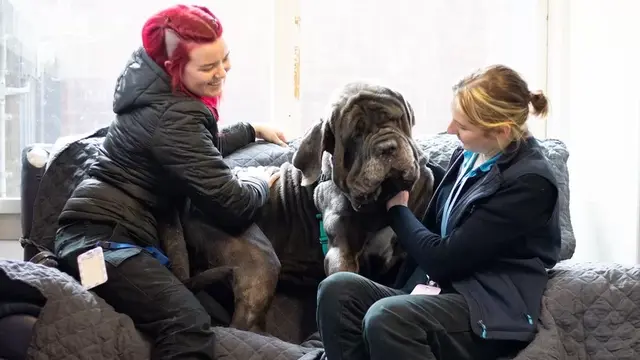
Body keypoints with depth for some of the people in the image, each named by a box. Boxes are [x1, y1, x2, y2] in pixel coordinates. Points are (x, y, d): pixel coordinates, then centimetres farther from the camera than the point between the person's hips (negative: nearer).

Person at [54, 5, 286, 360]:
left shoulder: (160, 92, 12)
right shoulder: (172, 117, -18)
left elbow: (201, 147, 35)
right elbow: (233, 206, -16)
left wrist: (253, 130, 37)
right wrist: (259, 181, 4)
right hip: (104, 238, -11)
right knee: (190, 326, -28)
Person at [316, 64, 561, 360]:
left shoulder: (529, 182, -14)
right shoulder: (466, 156, 13)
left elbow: (443, 258, -14)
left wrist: (397, 209, 1)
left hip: (487, 314, -8)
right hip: (441, 294, 8)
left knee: (386, 317, -35)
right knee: (337, 289, -18)